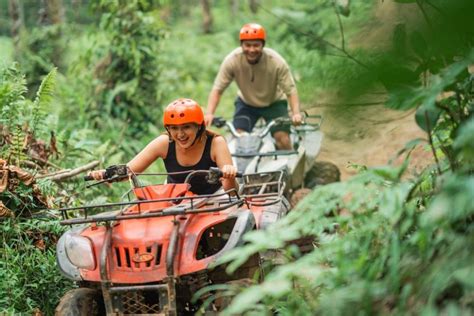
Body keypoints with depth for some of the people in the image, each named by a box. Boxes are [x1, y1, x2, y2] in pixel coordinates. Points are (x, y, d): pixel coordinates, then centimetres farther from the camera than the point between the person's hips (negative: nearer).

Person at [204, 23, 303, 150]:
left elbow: (291, 90, -27)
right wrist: (209, 114, -38)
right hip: (246, 103, 1)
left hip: (274, 102, -1)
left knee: (282, 139, -16)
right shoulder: (232, 60, -27)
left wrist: (296, 113, -43)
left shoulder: (276, 62, -30)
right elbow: (217, 89, -24)